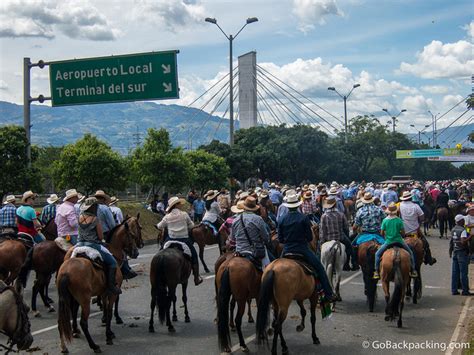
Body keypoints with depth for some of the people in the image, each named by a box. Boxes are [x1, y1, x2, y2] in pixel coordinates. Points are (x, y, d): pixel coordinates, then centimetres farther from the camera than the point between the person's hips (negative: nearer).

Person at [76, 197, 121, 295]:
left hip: (80, 244, 6)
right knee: (112, 262, 6)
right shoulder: (95, 219, -13)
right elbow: (101, 237, -7)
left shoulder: (80, 217, 4)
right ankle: (111, 285, -2)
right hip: (93, 245, -6)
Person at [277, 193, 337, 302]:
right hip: (303, 250, -3)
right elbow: (310, 237, -6)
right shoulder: (304, 218, -9)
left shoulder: (282, 220, 0)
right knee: (320, 269, 7)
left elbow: (280, 239, 4)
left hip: (286, 251, 3)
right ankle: (329, 294, 3)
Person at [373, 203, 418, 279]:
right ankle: (413, 270, 18)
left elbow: (382, 233, -3)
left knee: (377, 254, 16)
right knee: (410, 253, 22)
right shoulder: (399, 220, -9)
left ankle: (376, 272, 5)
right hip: (399, 241, 0)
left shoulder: (385, 220, -7)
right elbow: (403, 233, -8)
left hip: (388, 242, 0)